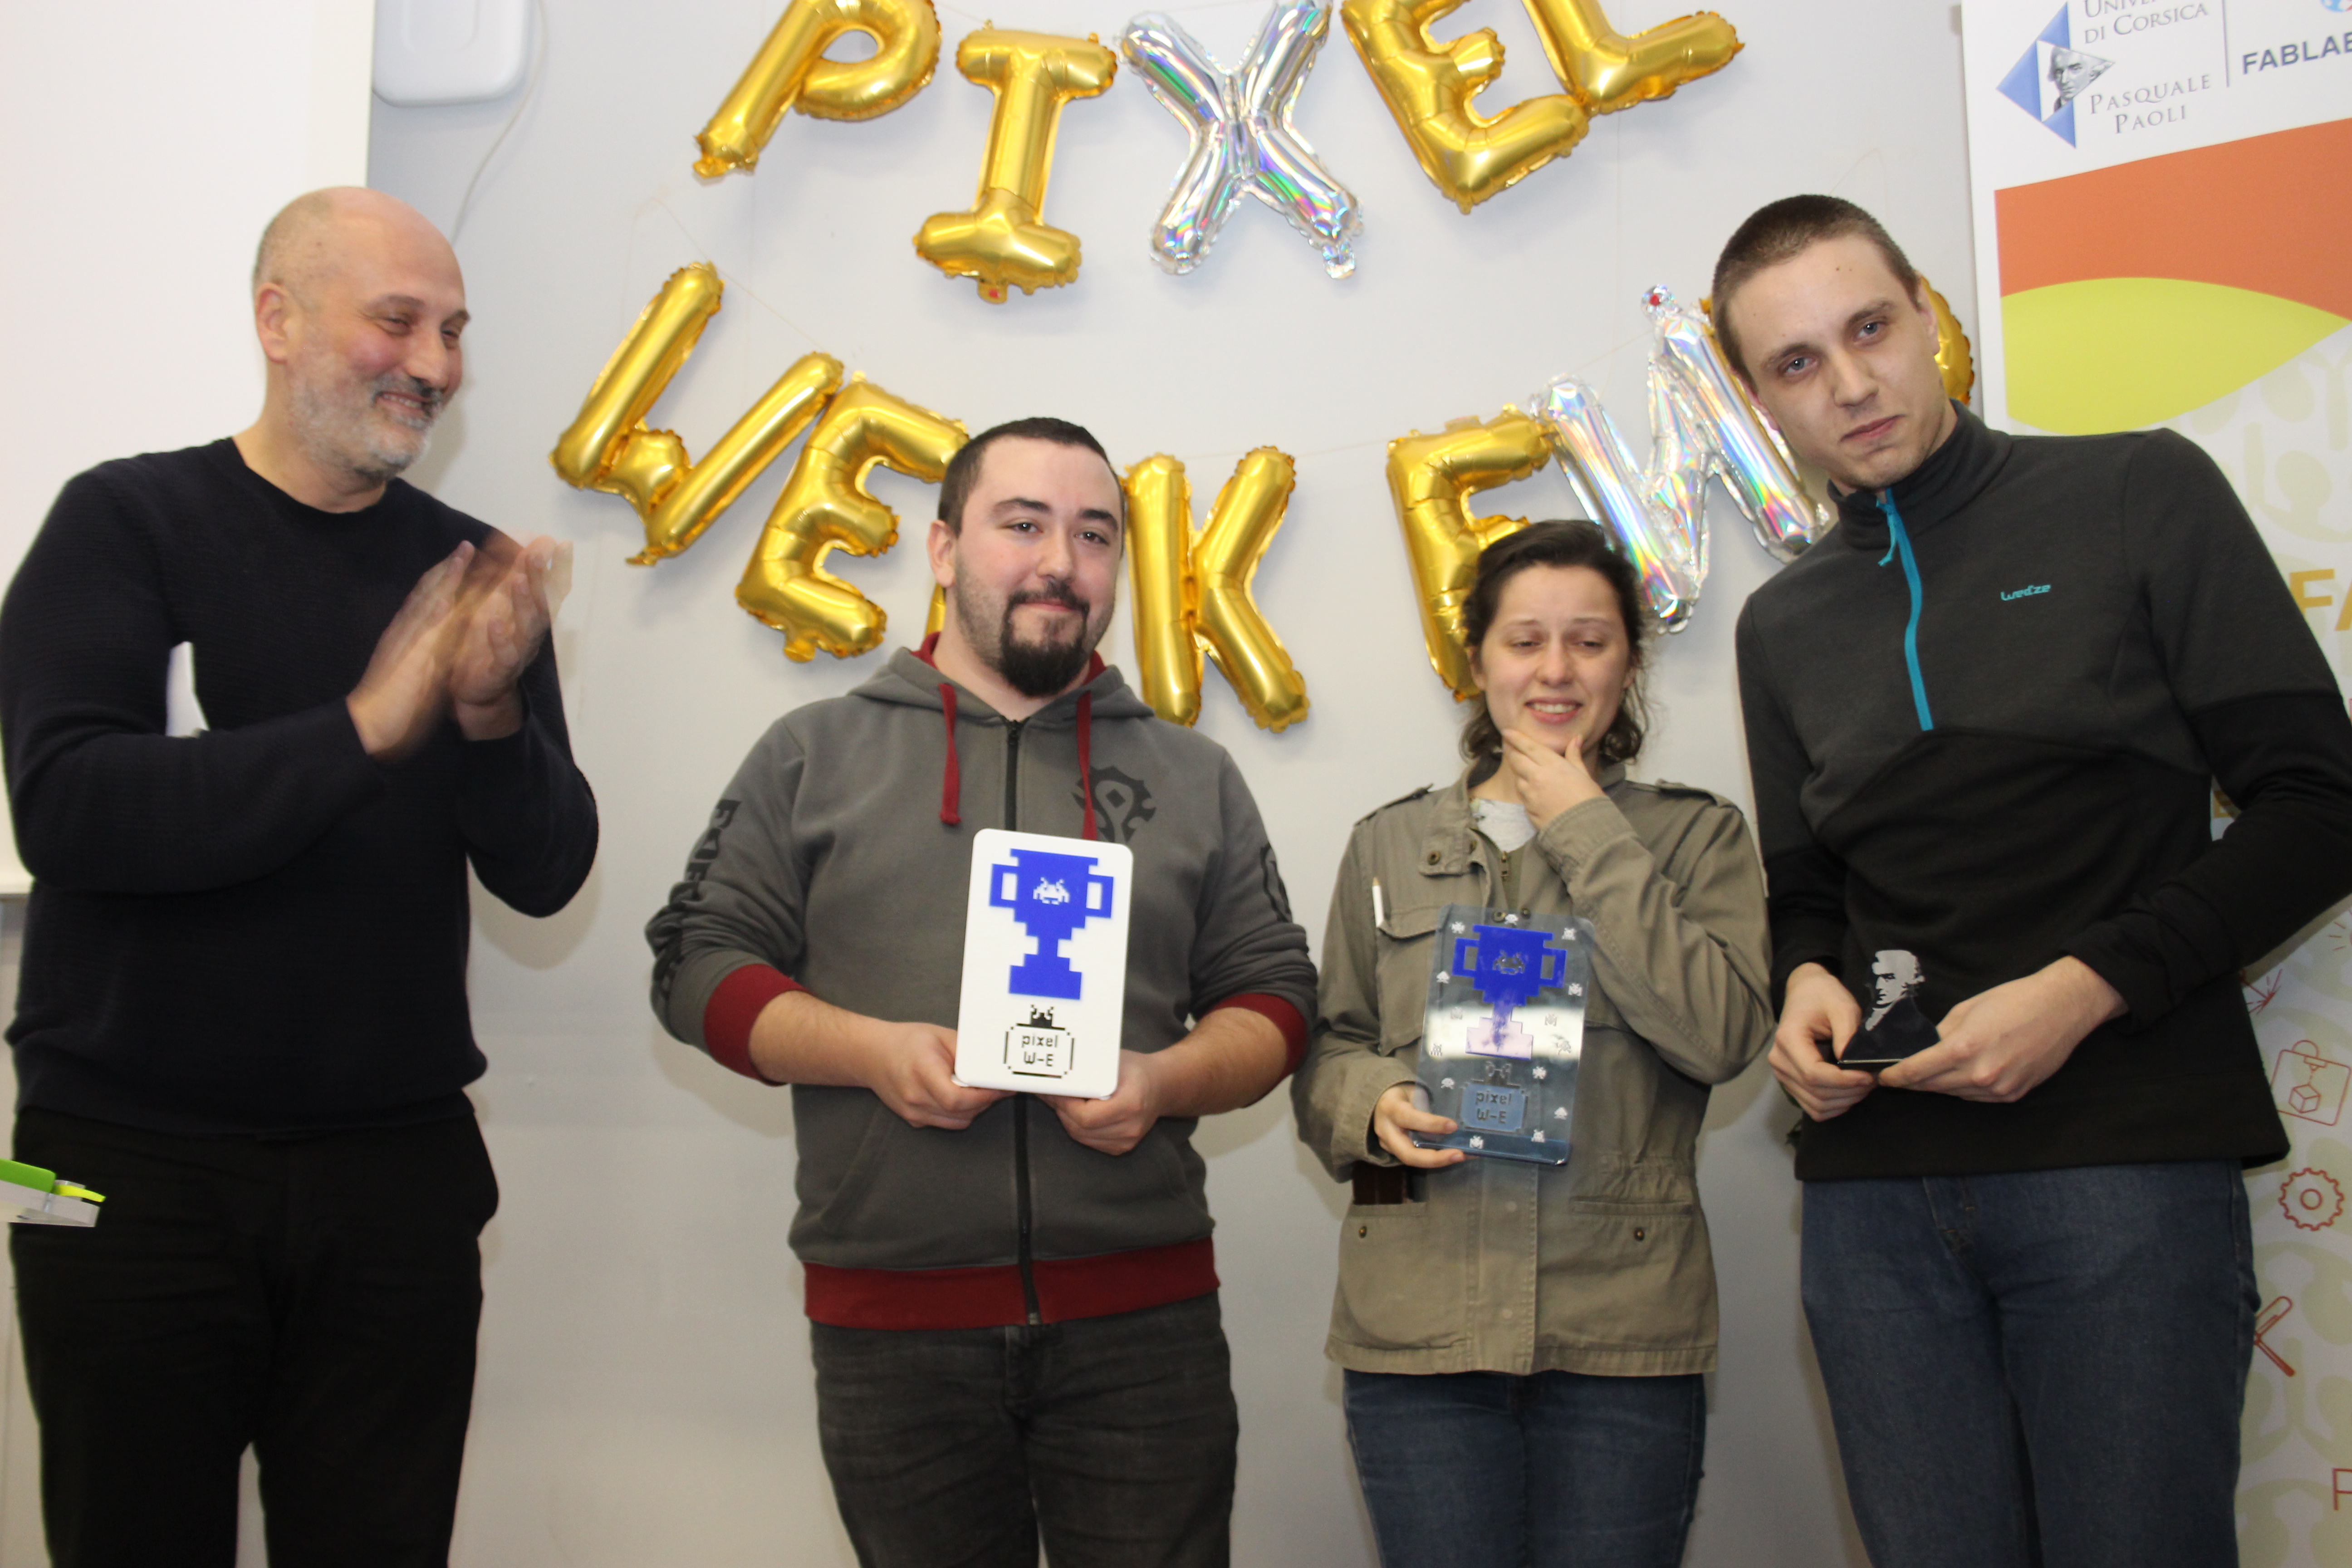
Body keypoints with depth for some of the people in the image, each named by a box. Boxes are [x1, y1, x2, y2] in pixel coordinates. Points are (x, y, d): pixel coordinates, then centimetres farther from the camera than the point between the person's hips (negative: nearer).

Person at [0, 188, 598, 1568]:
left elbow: (544, 875, 1)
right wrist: (363, 729, -23)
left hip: (398, 1167, 3)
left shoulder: (473, 577, 5)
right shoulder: (128, 523, -3)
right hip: (135, 1165, -2)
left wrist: (493, 713, -17)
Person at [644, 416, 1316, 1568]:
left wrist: (1166, 1080, -10)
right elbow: (699, 963, 4)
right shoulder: (814, 753, 8)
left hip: (1141, 1314, 1)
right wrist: (874, 1051, -12)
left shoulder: (1192, 774, 12)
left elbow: (1273, 997, 11)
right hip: (890, 1317, 0)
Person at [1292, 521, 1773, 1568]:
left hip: (1625, 1329, -1)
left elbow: (1722, 1037, -8)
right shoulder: (1389, 846, 13)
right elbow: (1324, 1057, 14)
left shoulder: (1698, 838, 9)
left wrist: (1589, 835, -5)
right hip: (1418, 1322, 1)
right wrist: (1374, 1103, -9)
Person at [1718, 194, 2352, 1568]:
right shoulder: (1785, 624, 15)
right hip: (1874, 1184, 4)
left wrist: (2086, 988, -12)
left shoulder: (2140, 496, 2)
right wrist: (1805, 981, 0)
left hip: (2127, 1157, -3)